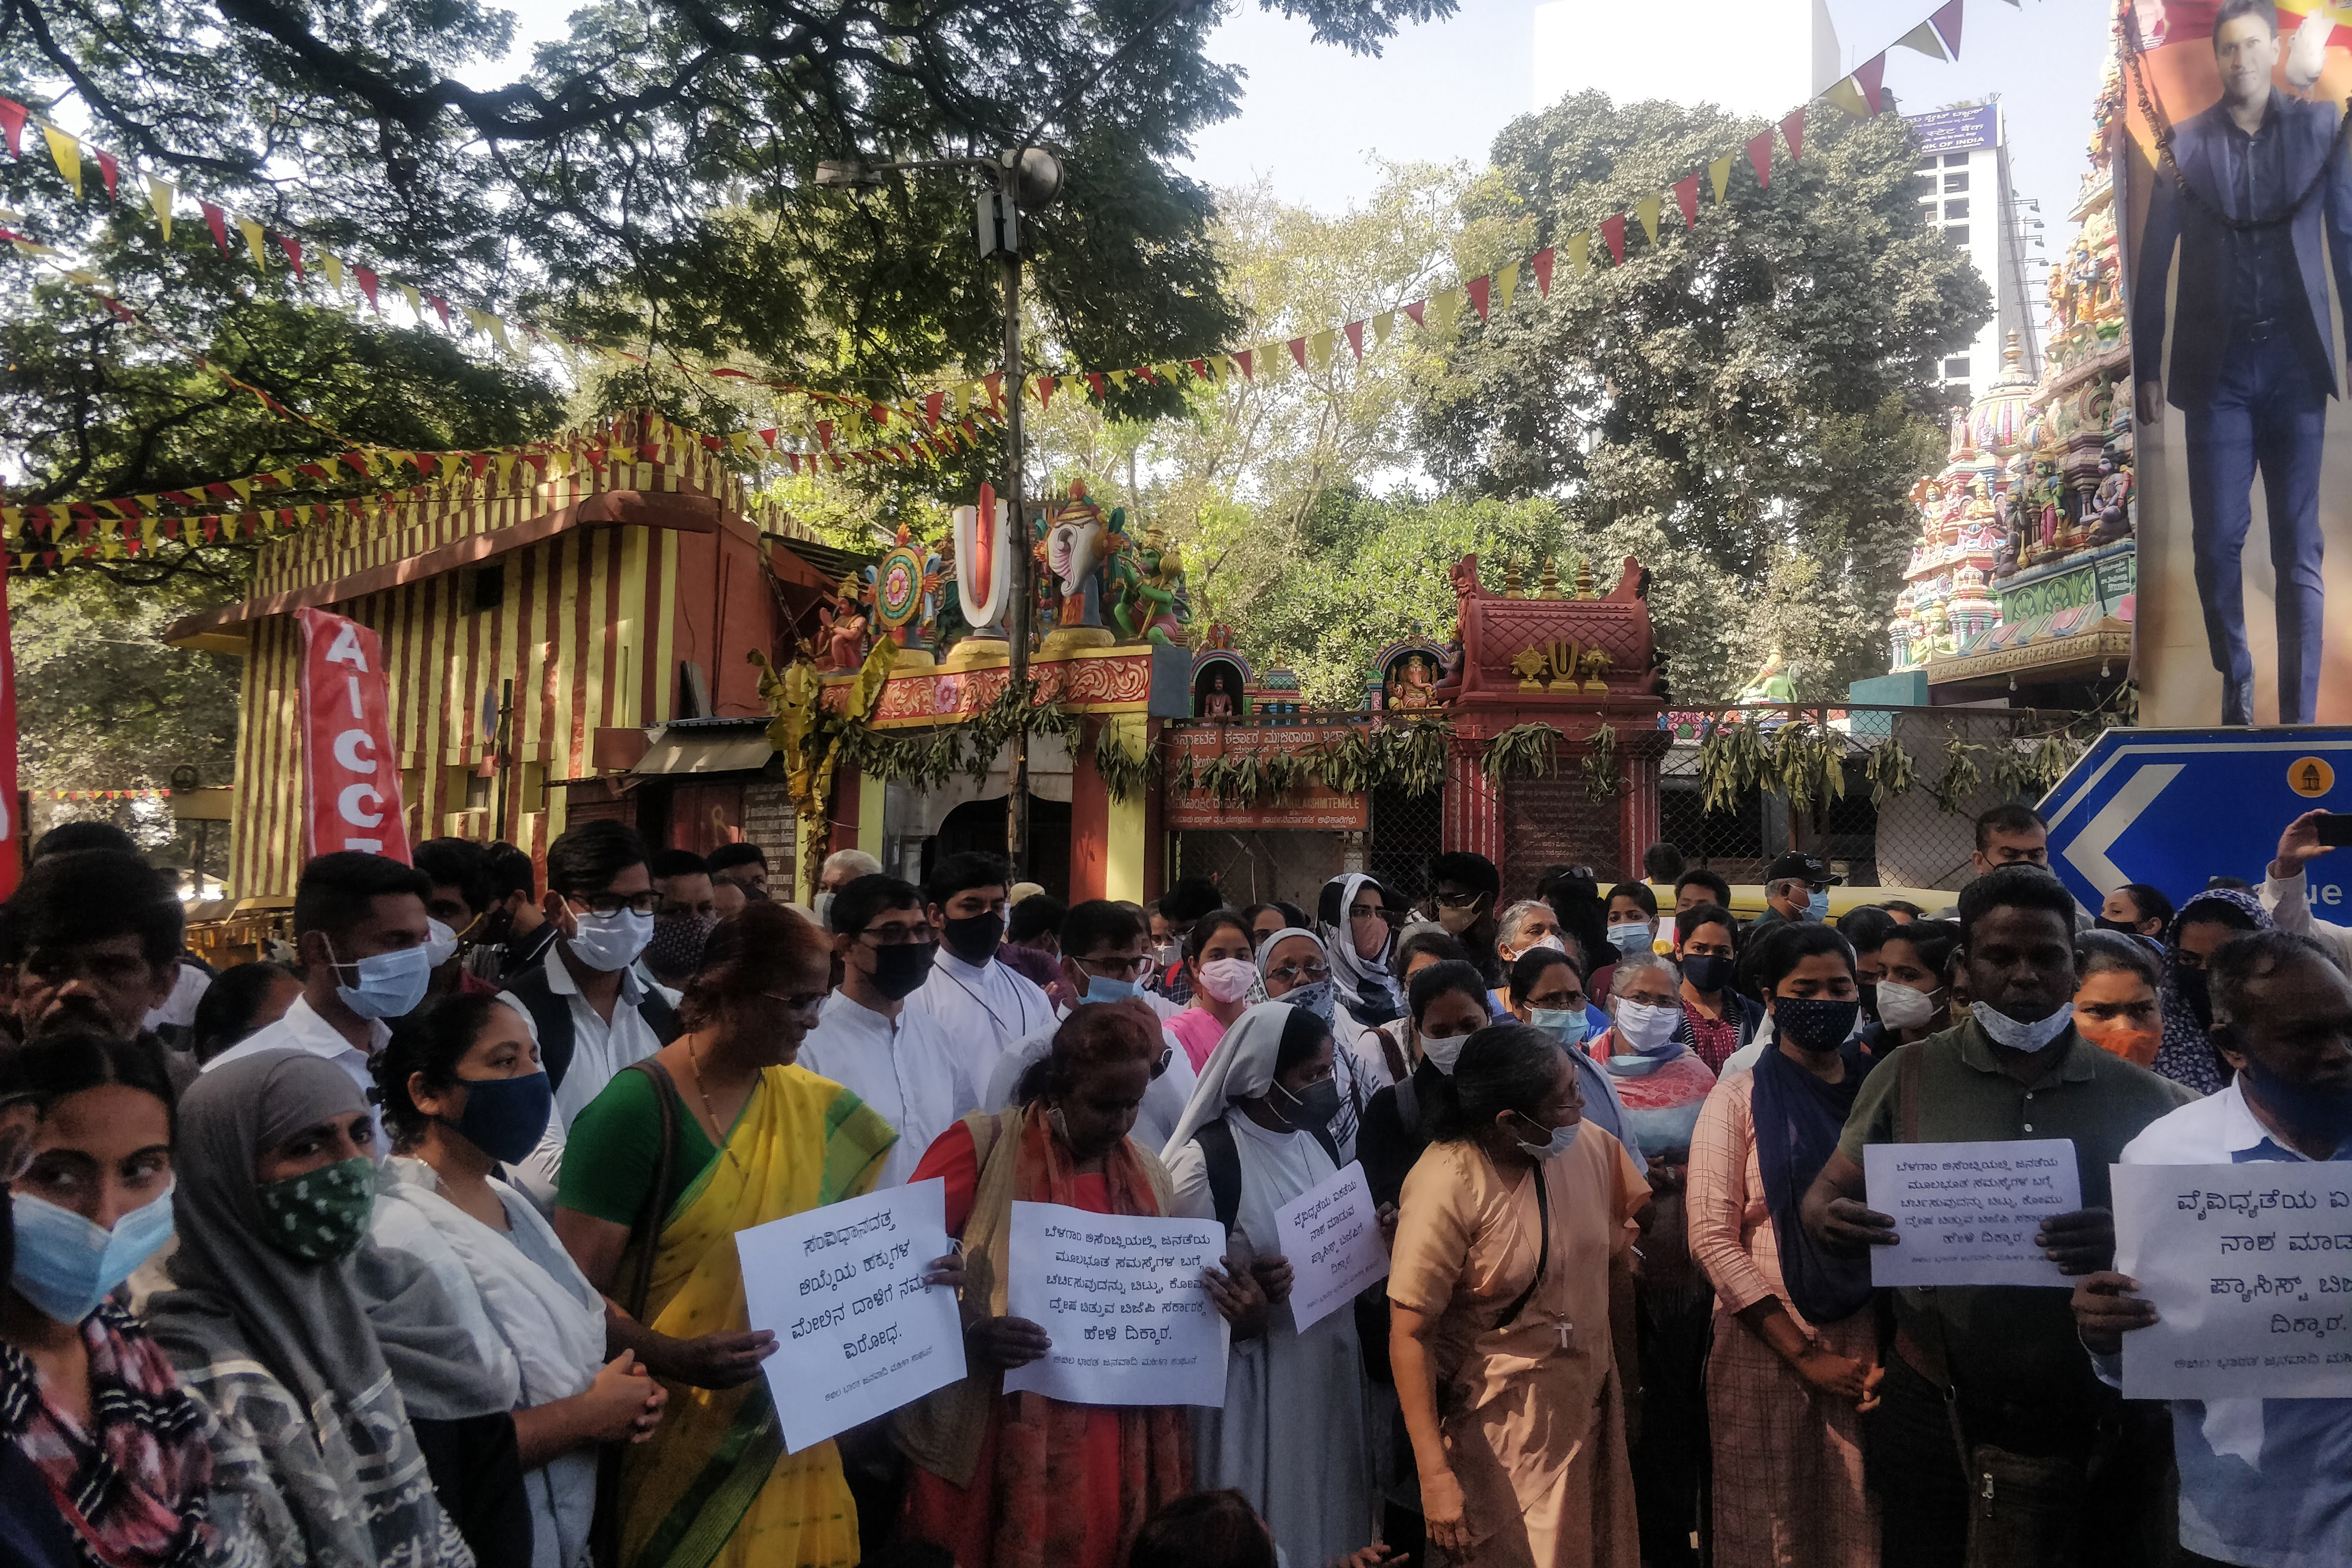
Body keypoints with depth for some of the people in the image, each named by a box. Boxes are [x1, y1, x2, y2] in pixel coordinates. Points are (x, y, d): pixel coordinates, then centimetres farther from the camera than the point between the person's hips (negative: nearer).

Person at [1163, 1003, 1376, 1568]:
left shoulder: (1315, 1138, 5)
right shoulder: (1206, 1159, -17)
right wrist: (1246, 1287, -29)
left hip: (1330, 1362, 6)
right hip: (1254, 1375, -6)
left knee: (1326, 1507, 16)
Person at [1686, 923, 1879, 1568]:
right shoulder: (1740, 1098, -4)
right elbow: (1713, 1238, -9)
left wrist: (1894, 1347, -7)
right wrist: (1804, 1354, -12)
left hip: (1867, 1349, 2)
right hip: (1765, 1348, -2)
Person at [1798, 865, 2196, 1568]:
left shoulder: (2142, 1098, 1)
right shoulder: (1909, 1078, -1)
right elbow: (1825, 1193, 2)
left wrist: (2130, 1243, -22)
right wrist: (1828, 1220, -22)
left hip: (2092, 1424, 1)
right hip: (1934, 1412, 0)